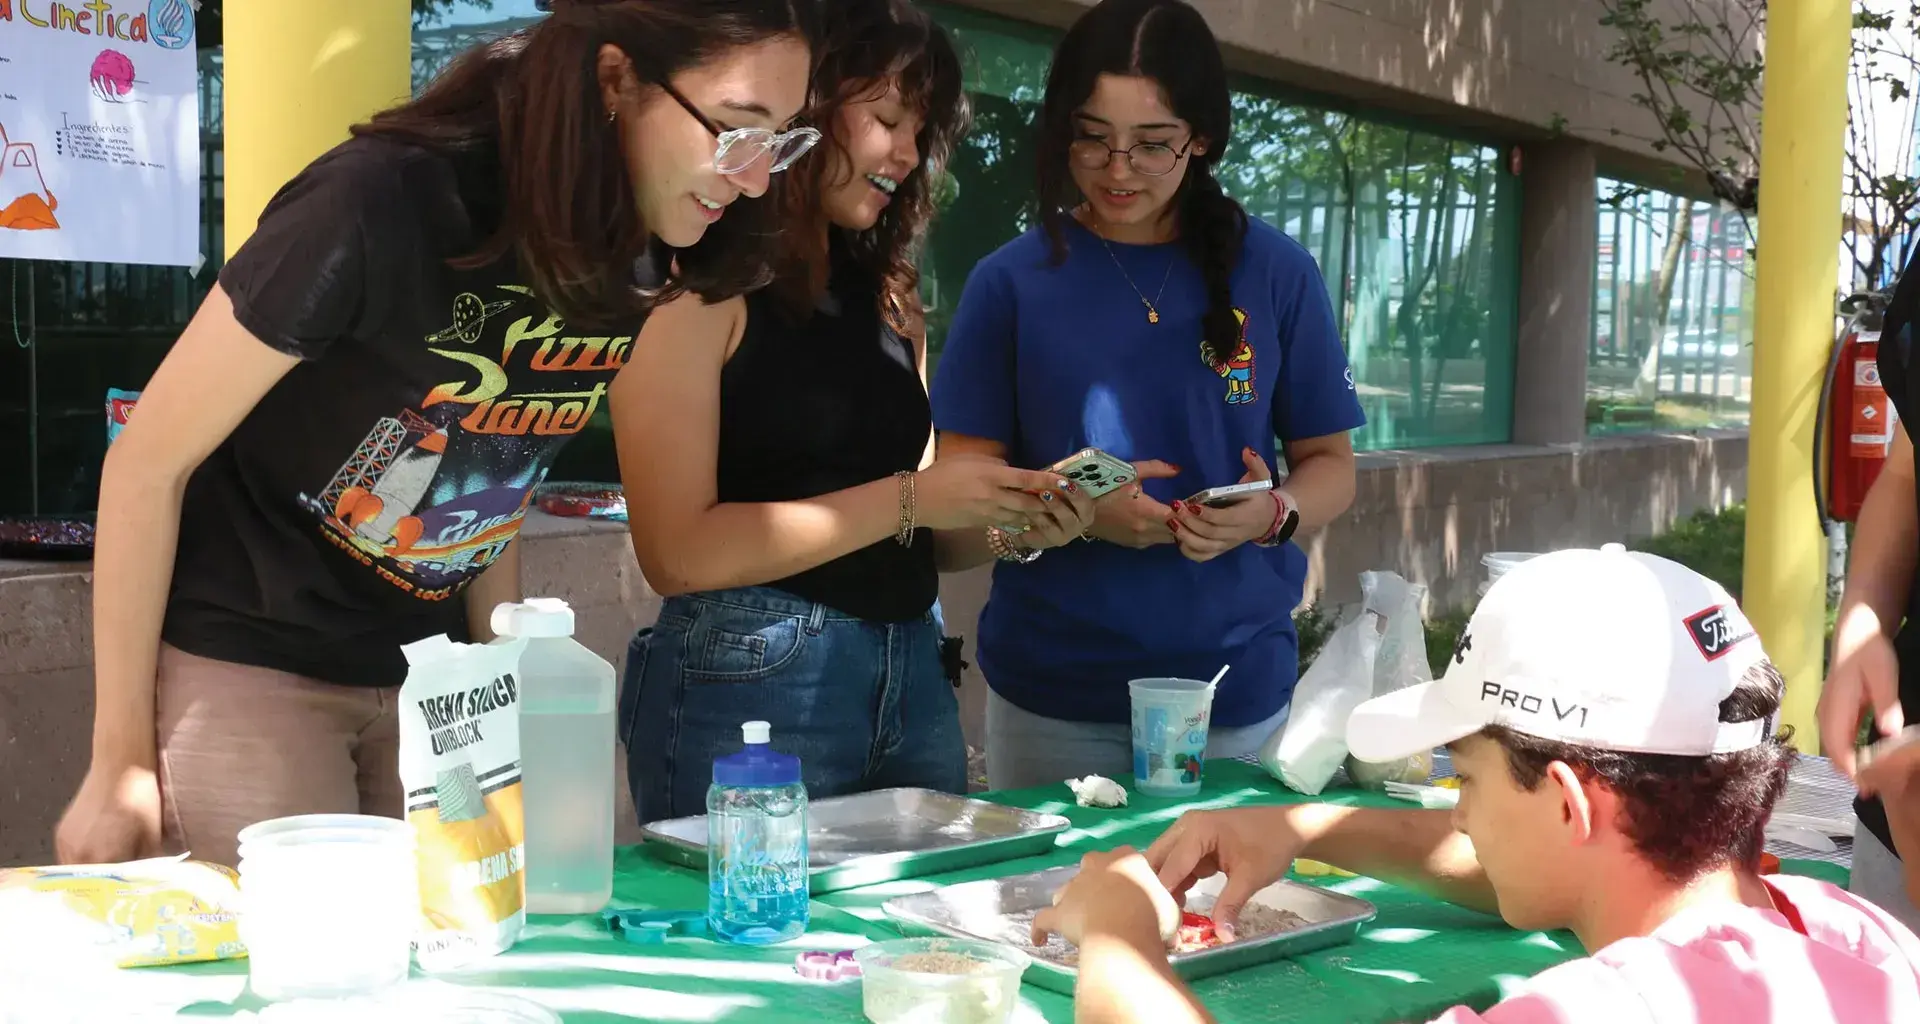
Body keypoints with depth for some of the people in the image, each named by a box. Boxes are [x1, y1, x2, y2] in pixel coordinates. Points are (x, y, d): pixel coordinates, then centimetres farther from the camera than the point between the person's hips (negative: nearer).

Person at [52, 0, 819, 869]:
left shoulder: (643, 268, -7)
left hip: (430, 674, 6)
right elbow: (147, 462, -17)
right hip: (246, 662, -5)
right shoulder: (386, 200, -26)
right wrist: (121, 760, -12)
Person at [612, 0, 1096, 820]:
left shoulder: (886, 293, 13)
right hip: (749, 683, -7)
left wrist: (1008, 527, -3)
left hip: (913, 675, 7)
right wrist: (908, 500, -16)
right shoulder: (701, 281, -9)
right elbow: (678, 552, -16)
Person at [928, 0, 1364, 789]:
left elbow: (1330, 463, 6)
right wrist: (1076, 508, -20)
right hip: (1053, 693, 0)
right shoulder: (1011, 280, -1)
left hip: (1238, 685, 1)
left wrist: (1273, 514, -16)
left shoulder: (1275, 273, 0)